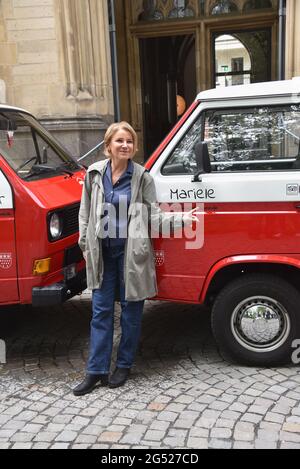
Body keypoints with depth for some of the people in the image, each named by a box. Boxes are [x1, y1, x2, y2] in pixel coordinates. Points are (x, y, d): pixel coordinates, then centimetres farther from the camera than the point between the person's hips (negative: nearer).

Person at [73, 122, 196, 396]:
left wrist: (181, 218, -19)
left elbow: (154, 214, -4)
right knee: (101, 310, 7)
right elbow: (85, 212, 8)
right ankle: (96, 371, 16)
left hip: (131, 251, -2)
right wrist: (85, 245, 6)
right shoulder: (95, 173, 2)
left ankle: (124, 365, 25)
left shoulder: (142, 176, -5)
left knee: (131, 309, 8)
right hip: (102, 252, 3)